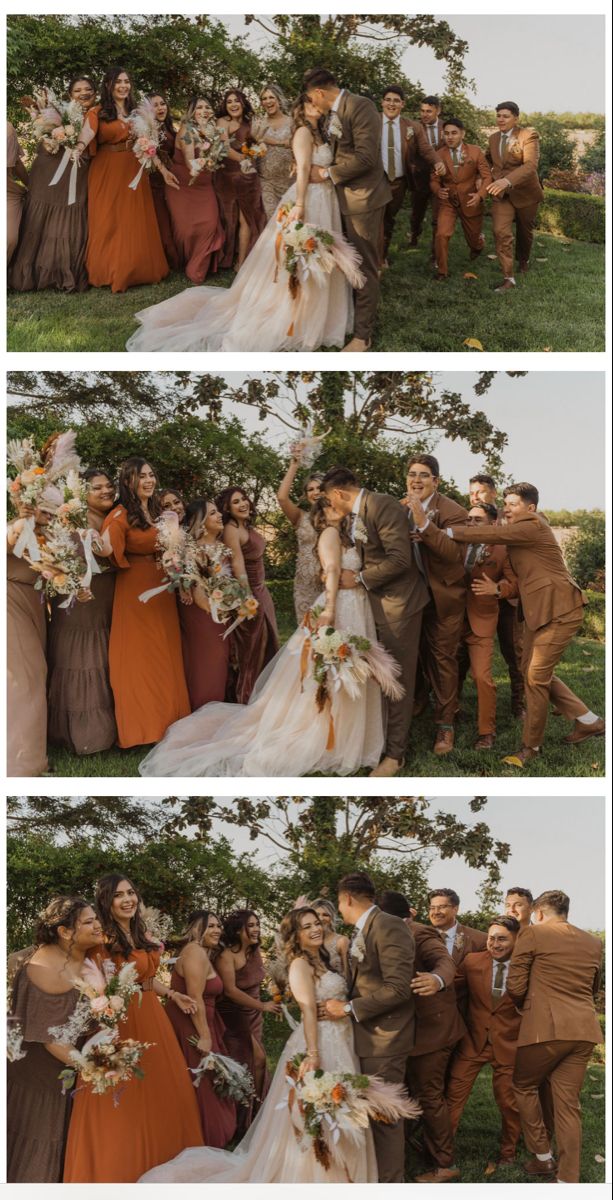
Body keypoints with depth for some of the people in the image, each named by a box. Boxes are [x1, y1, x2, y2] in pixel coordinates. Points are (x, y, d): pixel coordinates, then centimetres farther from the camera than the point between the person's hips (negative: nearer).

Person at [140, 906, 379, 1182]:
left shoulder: (321, 962, 18)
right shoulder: (301, 964, -10)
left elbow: (341, 997, 12)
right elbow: (308, 1008, -22)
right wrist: (313, 1054, -29)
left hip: (338, 1048, 9)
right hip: (319, 1046, -9)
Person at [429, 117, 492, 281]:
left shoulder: (476, 152, -9)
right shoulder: (439, 155, -7)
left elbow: (487, 176, -7)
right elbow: (434, 180, 1)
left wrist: (480, 195, -25)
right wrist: (438, 191, -23)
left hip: (470, 201, 0)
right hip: (446, 201, 0)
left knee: (473, 239, 16)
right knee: (442, 235, -20)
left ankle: (478, 243, 55)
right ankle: (441, 270, -2)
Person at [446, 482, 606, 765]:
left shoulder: (533, 526, -15)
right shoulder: (517, 529, 15)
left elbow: (493, 535, -24)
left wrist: (449, 532, -24)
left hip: (559, 611, -10)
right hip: (538, 611, 10)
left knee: (536, 676, -9)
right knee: (531, 670, 14)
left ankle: (530, 746, 2)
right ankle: (588, 721, 24)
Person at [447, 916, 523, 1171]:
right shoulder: (472, 962, -3)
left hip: (508, 1045, -1)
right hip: (473, 1042, 1)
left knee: (509, 1102, 11)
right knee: (453, 1095, 3)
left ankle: (507, 1151, 32)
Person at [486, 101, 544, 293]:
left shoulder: (528, 135, -16)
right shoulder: (493, 138, 3)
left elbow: (531, 165, -31)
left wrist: (507, 180, -44)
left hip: (525, 192, -3)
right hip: (501, 194, 3)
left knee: (524, 231, 17)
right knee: (500, 232, -16)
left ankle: (523, 261, 47)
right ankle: (508, 278, -16)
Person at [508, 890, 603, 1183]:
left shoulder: (532, 934, -2)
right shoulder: (593, 943, 15)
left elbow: (515, 987, -2)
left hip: (545, 1027, -5)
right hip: (583, 1030, 5)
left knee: (524, 1087, 18)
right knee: (568, 1104, 7)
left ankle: (542, 1157, 19)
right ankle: (568, 1179, 5)